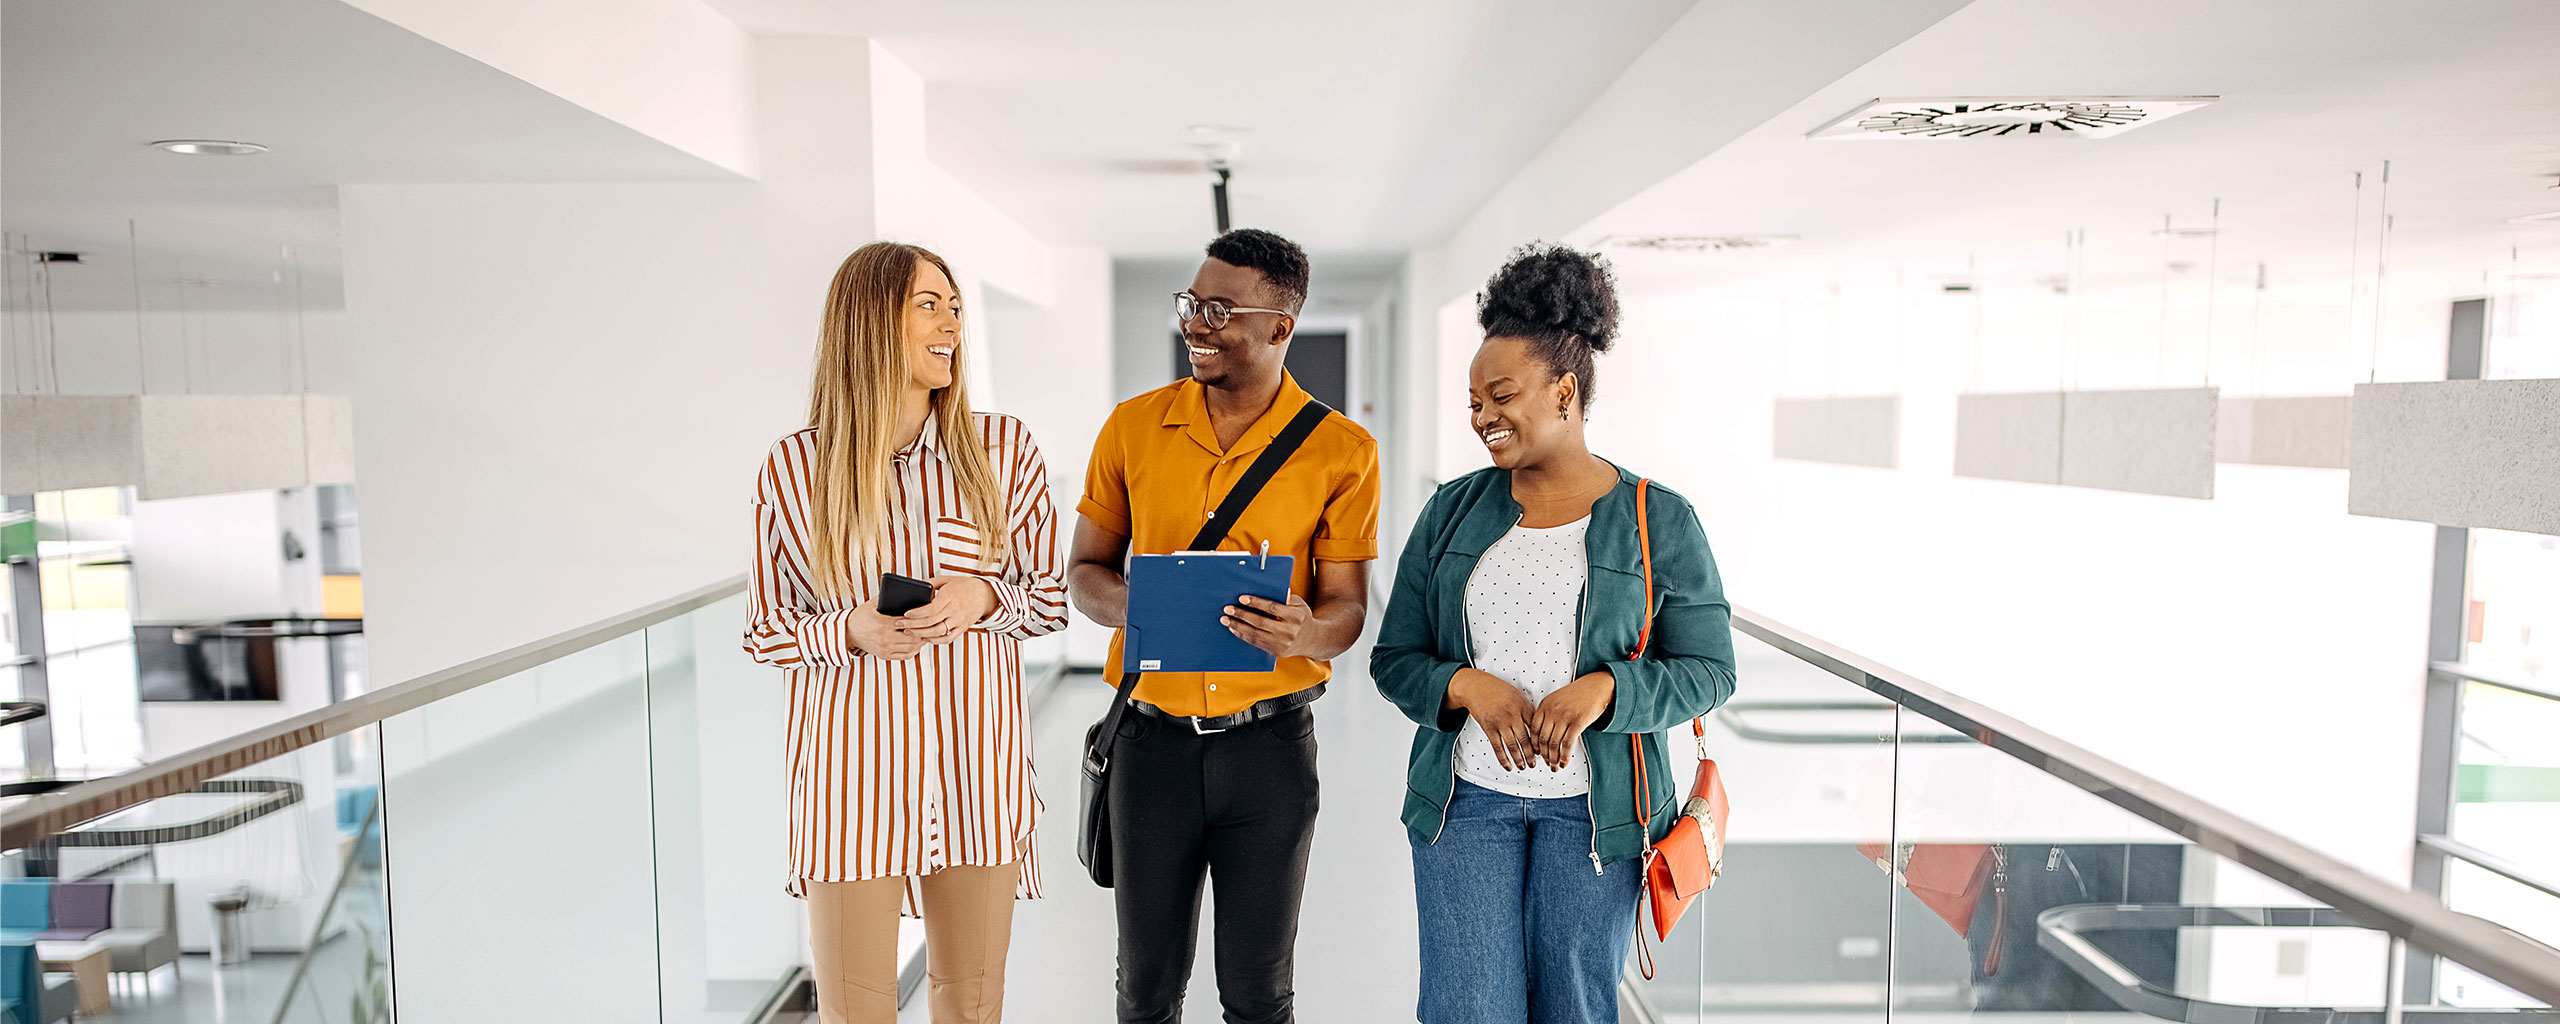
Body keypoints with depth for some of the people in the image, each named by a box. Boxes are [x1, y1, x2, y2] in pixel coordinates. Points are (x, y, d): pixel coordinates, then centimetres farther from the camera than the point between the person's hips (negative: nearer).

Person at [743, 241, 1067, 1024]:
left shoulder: (1004, 448, 0)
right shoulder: (793, 468, -2)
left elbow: (1051, 598, 7)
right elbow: (766, 631, 4)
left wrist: (983, 599, -14)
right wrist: (852, 630, -15)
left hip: (976, 755, 1)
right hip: (852, 761, -1)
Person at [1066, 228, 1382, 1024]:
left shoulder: (1341, 451, -5)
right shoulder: (1134, 426, 1)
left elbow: (1347, 607, -2)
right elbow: (1083, 570, 7)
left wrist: (1305, 632, -26)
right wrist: (1135, 608, -16)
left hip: (1270, 742, -1)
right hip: (1154, 735, 2)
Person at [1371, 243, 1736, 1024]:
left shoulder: (1659, 521, -3)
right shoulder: (1453, 512, 4)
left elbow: (1708, 670, -2)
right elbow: (1393, 658, 6)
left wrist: (1605, 688, -20)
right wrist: (1467, 686, -15)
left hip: (1594, 808, -1)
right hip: (1467, 798, 2)